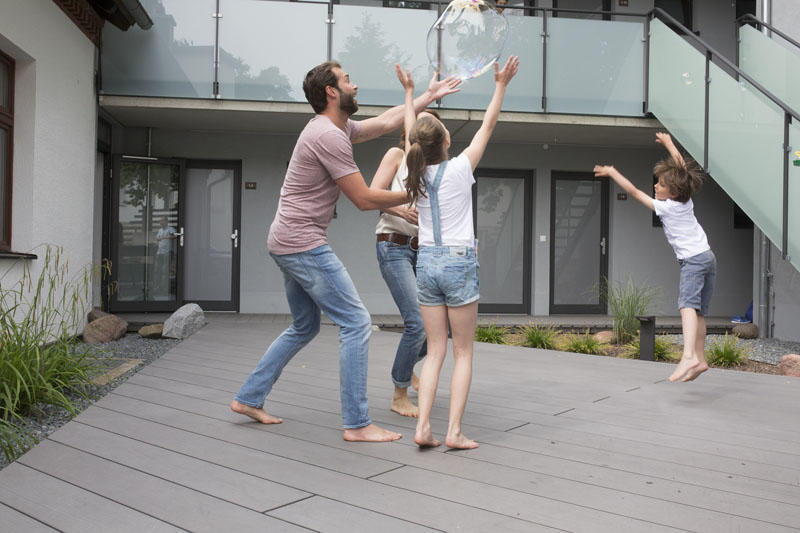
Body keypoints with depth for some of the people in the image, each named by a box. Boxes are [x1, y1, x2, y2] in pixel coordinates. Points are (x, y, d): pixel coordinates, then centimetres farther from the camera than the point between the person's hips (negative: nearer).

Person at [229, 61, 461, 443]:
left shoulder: (337, 129, 15)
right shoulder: (329, 136, -17)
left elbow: (384, 123, 23)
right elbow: (365, 200, -16)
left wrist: (429, 96, 25)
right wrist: (413, 194, -3)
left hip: (287, 245, 11)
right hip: (304, 244, -11)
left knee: (304, 327, 20)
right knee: (356, 323, -7)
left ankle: (248, 398, 26)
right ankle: (357, 424, -2)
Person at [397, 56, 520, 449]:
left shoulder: (416, 173, 3)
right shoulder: (459, 169, -8)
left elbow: (410, 132, 19)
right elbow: (487, 126, 1)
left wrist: (409, 92, 31)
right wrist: (501, 85, 6)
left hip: (427, 262, 4)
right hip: (459, 262, -4)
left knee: (435, 350, 9)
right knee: (463, 353, 5)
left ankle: (423, 426, 1)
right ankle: (454, 430, 1)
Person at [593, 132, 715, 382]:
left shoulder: (665, 207, -10)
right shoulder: (686, 200, 10)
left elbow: (634, 191, -5)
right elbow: (682, 166, 24)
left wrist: (612, 172, 3)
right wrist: (669, 143, 32)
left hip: (693, 259, -9)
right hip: (708, 257, 9)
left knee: (687, 304, -26)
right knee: (699, 311, 14)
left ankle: (689, 356, -44)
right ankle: (700, 359, 20)